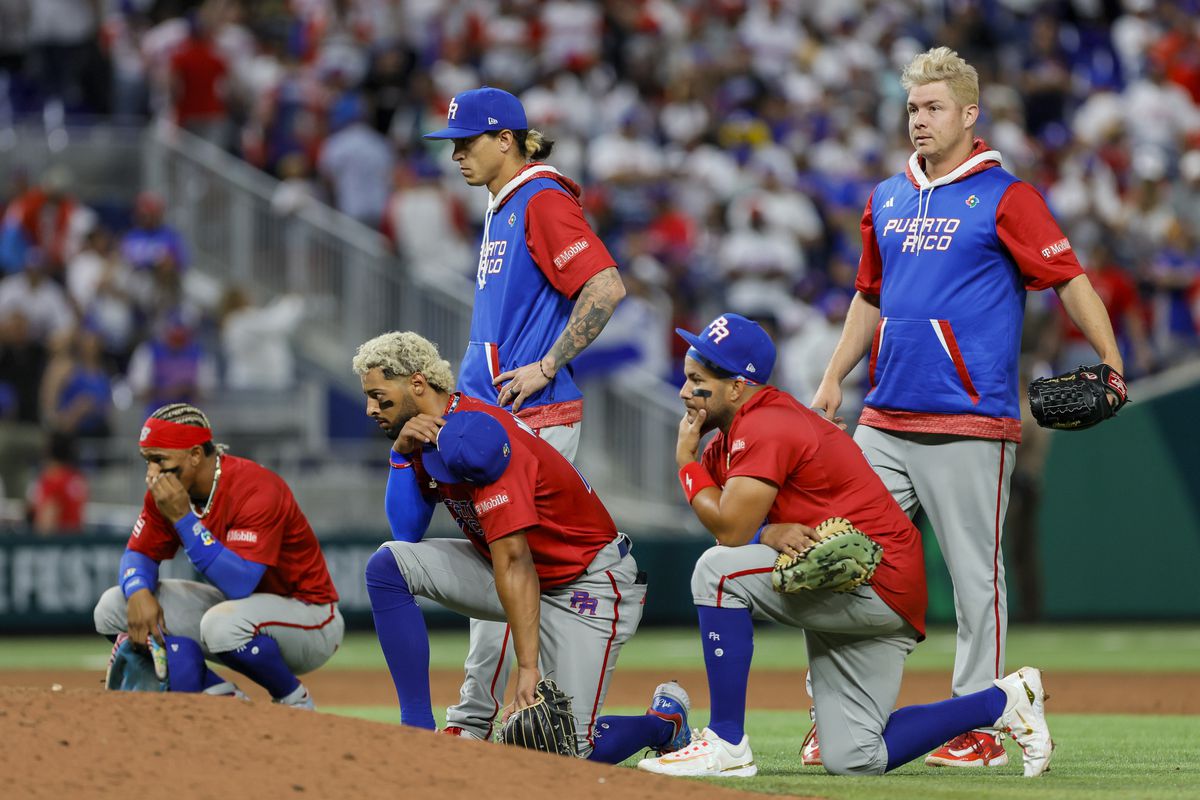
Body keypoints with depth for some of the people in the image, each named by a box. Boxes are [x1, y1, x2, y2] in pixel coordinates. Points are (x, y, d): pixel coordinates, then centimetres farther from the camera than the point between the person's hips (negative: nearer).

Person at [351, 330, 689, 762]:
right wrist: (401, 452, -12)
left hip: (590, 584, -9)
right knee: (389, 565, -8)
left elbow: (513, 565, -31)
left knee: (569, 751, -15)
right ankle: (418, 731, -8)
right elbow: (407, 534, -3)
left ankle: (665, 719, 18)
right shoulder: (427, 434, 1)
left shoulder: (473, 438, -27)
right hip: (526, 576, 9)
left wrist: (528, 668, -34)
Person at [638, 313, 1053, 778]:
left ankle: (726, 746, -18)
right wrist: (771, 534, -16)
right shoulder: (732, 433, 14)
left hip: (880, 582, -10)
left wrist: (686, 458, -8)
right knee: (854, 760, 5)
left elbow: (730, 530, -22)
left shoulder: (767, 426, -17)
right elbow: (737, 531, 7)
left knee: (720, 572, -23)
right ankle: (1002, 703, 20)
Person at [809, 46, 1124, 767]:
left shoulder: (1004, 196, -3)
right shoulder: (888, 199, 16)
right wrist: (834, 378, 18)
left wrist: (1111, 363, -18)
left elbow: (1070, 278, -7)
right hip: (885, 420, 6)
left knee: (975, 574, -2)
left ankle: (981, 727, 4)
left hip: (970, 423, -6)